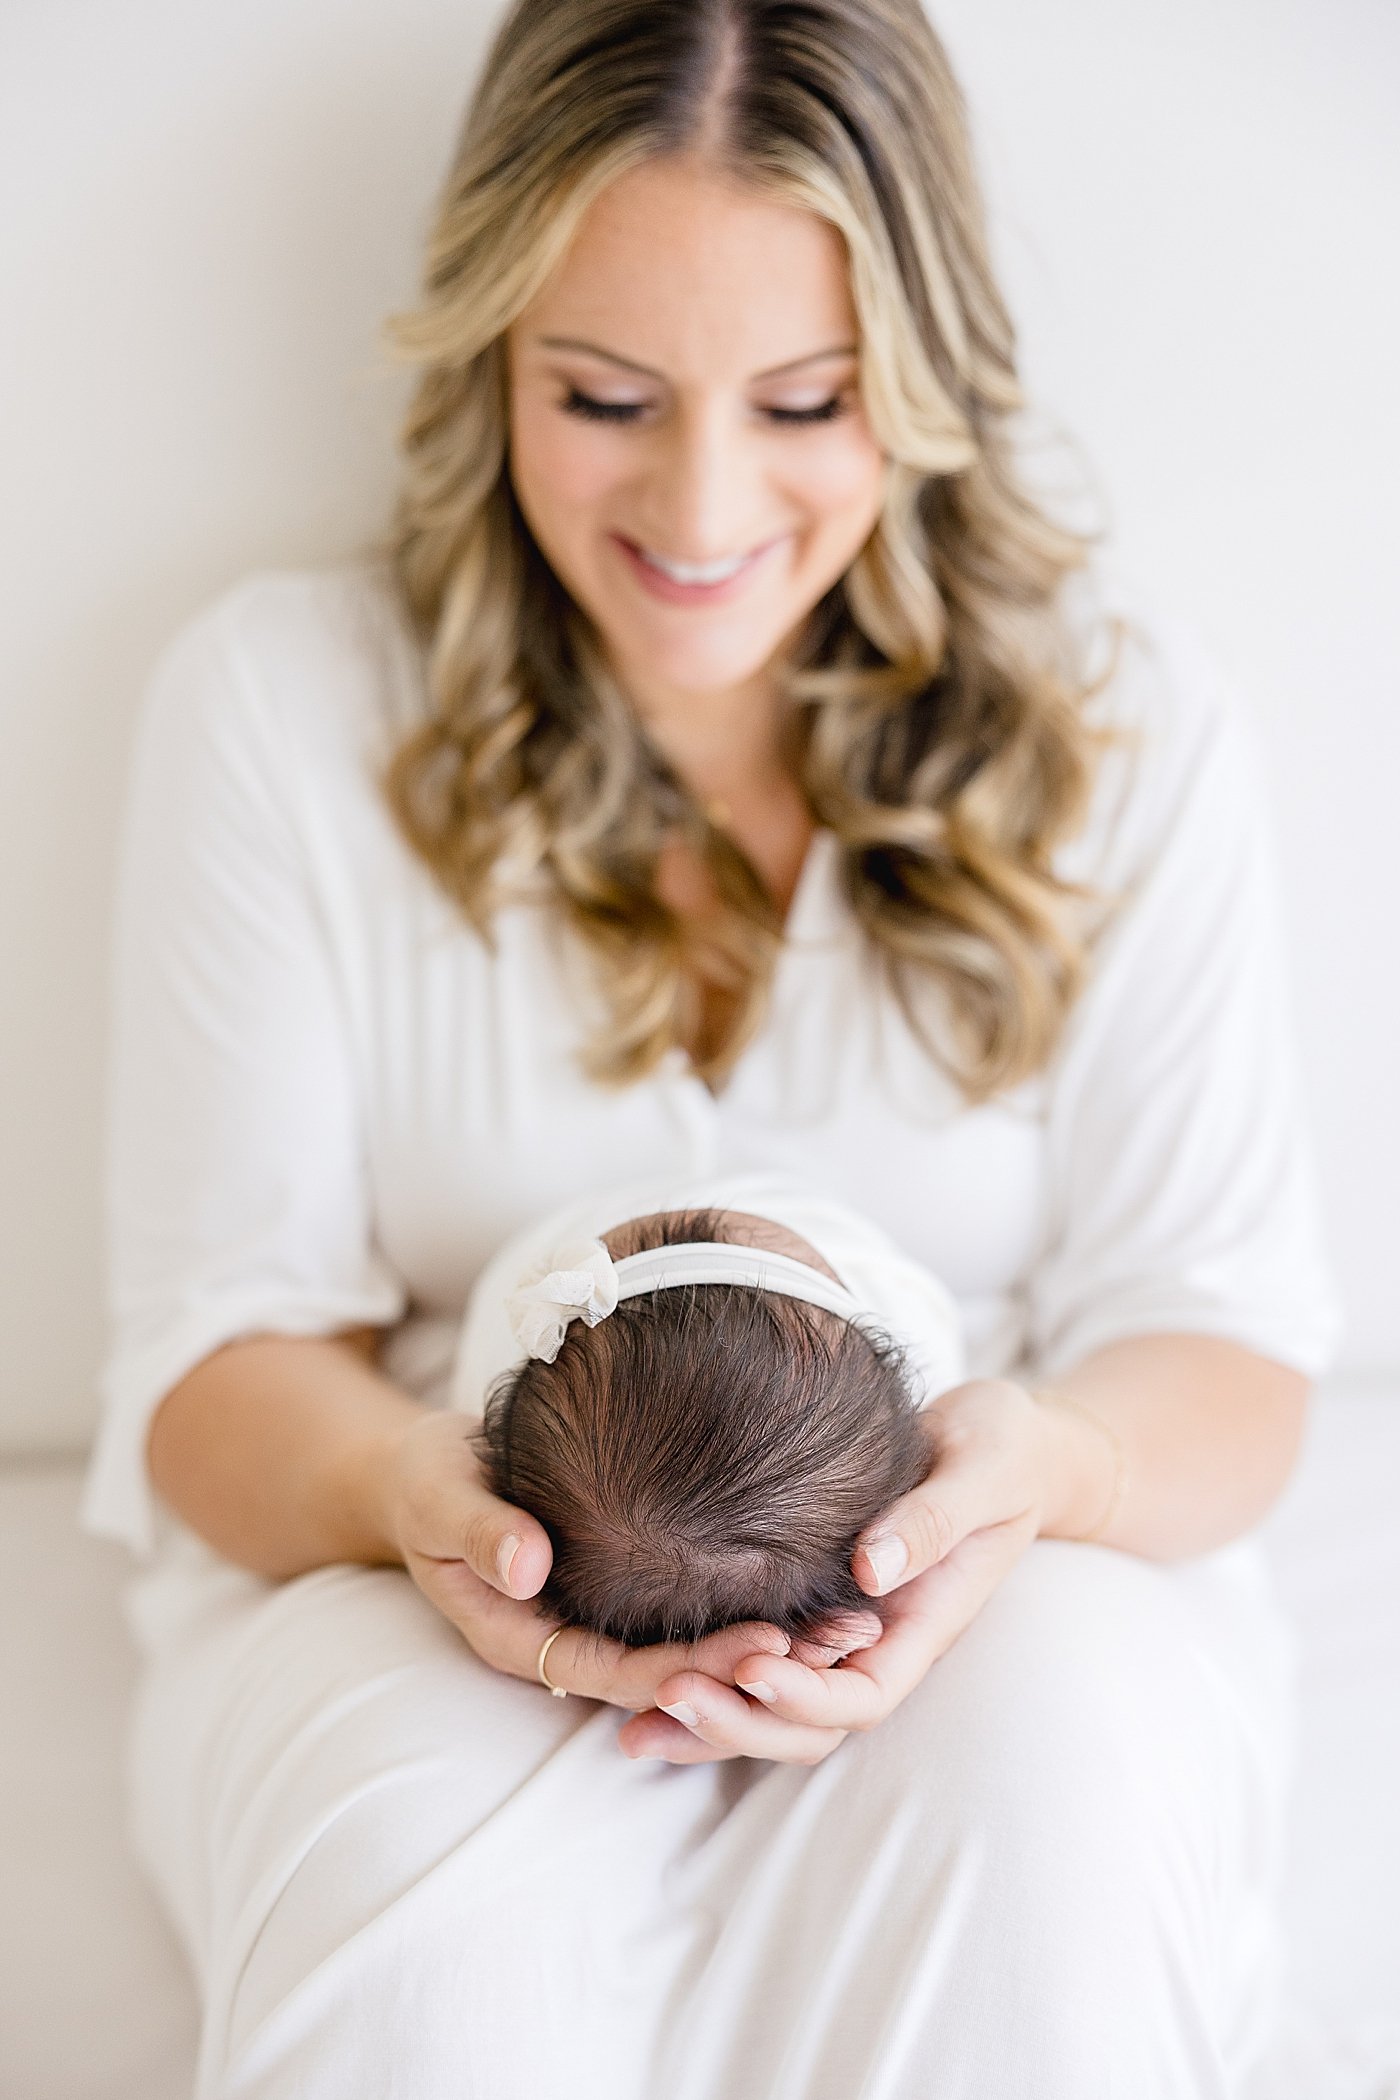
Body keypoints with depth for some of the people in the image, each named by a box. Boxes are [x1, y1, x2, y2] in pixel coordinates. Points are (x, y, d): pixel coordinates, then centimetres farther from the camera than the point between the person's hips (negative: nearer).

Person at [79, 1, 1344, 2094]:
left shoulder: (1122, 716, 2)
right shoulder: (282, 694, 1)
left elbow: (1222, 1335, 0)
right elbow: (225, 1346, -1)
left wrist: (1046, 1467, -25)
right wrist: (410, 1496, -26)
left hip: (1007, 1610, 2)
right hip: (433, 1606, 0)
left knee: (1048, 1774, -33)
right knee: (445, 1908, -34)